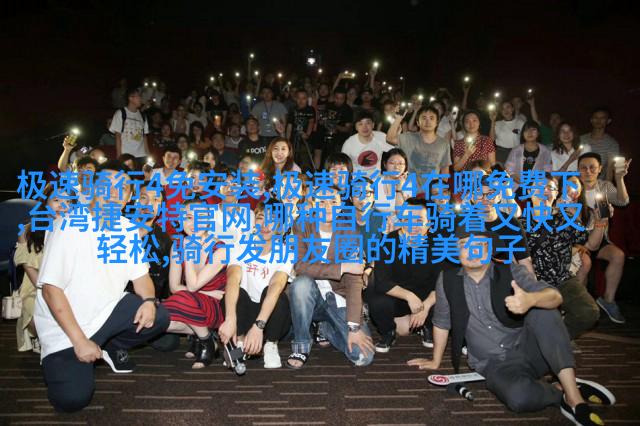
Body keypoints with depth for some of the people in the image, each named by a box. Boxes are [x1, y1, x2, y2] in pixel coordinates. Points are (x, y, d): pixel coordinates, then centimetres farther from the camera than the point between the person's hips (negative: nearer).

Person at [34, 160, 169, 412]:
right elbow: (50, 288, -19)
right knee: (72, 398, -20)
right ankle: (60, 360, 14)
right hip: (65, 327, -5)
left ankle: (111, 347, 11)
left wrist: (149, 301, -19)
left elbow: (140, 275, 4)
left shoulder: (128, 229, -1)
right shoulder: (69, 227, -18)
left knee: (158, 317, -17)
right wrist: (79, 340, -23)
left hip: (108, 313, 5)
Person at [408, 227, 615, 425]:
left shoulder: (510, 271, -6)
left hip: (529, 349, 1)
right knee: (519, 397, -36)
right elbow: (441, 322, 11)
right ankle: (560, 392, -3)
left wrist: (531, 299, -44)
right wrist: (436, 361, 19)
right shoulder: (447, 279, -2)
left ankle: (573, 395, -25)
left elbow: (555, 296, -21)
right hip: (494, 364, -1)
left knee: (543, 309, -30)